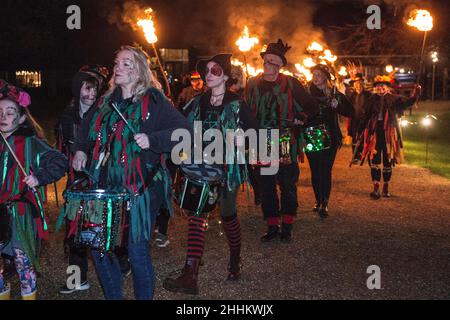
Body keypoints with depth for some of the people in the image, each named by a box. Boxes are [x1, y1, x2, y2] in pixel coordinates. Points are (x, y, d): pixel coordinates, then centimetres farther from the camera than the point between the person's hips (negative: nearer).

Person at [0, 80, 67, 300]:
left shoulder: (31, 142, -6)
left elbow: (59, 163, -7)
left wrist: (39, 177, -18)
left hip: (20, 213, -4)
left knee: (23, 263, 6)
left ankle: (29, 294, 21)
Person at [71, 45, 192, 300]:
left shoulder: (154, 102, -7)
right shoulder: (107, 101, 12)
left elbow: (184, 131, -15)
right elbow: (88, 127, 28)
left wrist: (151, 140, -25)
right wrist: (81, 149, 12)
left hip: (138, 189, -6)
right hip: (105, 187, 7)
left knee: (137, 252, 0)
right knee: (99, 247, 12)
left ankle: (144, 296, 23)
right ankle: (113, 295, 33)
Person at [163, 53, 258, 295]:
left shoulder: (236, 104, -3)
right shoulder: (197, 103, 8)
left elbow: (253, 132, -1)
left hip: (227, 167, -3)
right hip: (201, 166, 3)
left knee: (228, 215, 11)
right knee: (196, 216, -8)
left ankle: (235, 260, 37)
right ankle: (190, 275, -12)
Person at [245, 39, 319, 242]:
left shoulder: (290, 84, -1)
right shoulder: (252, 84, 7)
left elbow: (312, 107, 6)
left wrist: (297, 120, -4)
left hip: (286, 144, -2)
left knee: (288, 185, 2)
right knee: (266, 186, 6)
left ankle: (287, 227, 14)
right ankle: (272, 227, 17)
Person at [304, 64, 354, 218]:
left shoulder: (335, 94, 3)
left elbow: (350, 112, -1)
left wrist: (338, 105, -17)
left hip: (329, 138, -1)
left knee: (325, 171, -6)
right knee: (315, 171, 6)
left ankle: (324, 204, -3)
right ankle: (318, 201, 19)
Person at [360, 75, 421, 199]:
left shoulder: (394, 99, 0)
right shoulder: (372, 100, 3)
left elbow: (407, 102, -13)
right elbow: (366, 117, 6)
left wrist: (415, 94, -29)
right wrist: (363, 130, 3)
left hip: (389, 135, 0)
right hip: (374, 134, 0)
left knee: (388, 161, 8)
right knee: (374, 161, -3)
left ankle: (386, 188, 21)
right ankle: (376, 189, 1)